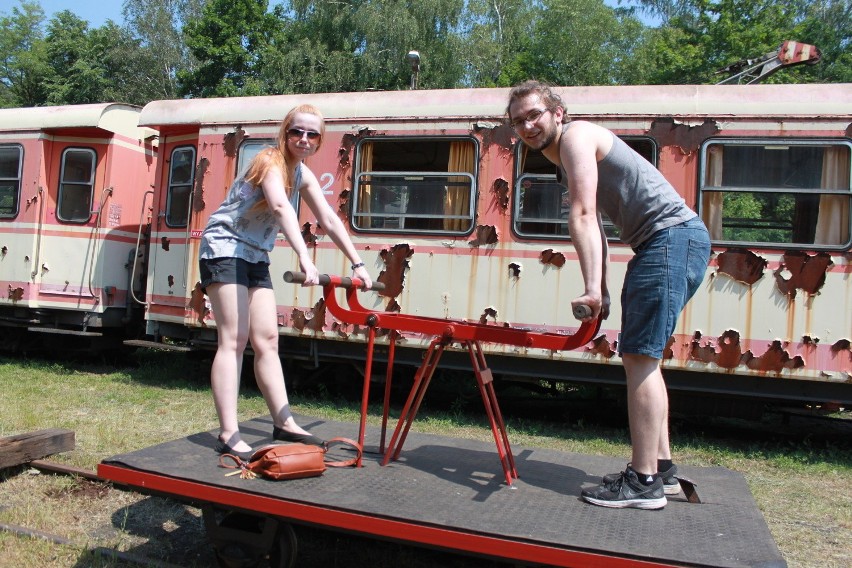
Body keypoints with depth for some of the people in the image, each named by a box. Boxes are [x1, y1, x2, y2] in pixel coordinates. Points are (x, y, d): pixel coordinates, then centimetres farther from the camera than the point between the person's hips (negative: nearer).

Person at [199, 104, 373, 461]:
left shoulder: (303, 175, 9)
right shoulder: (270, 161, -17)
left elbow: (330, 221, 10)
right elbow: (280, 206, -37)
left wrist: (357, 263, 4)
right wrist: (304, 258, -50)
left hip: (256, 257, 8)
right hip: (224, 250, -8)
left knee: (267, 341, 6)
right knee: (234, 340, -13)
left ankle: (284, 423, 10)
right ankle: (229, 435, -12)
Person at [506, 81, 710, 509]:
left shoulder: (575, 136, -8)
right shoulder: (565, 161, 21)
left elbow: (582, 217, -21)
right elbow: (592, 226, 19)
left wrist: (591, 289, -28)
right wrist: (601, 292, 11)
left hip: (672, 236, -10)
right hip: (664, 244, 10)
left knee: (639, 357, -12)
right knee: (641, 357, 13)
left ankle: (644, 482, -6)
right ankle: (661, 466, 21)